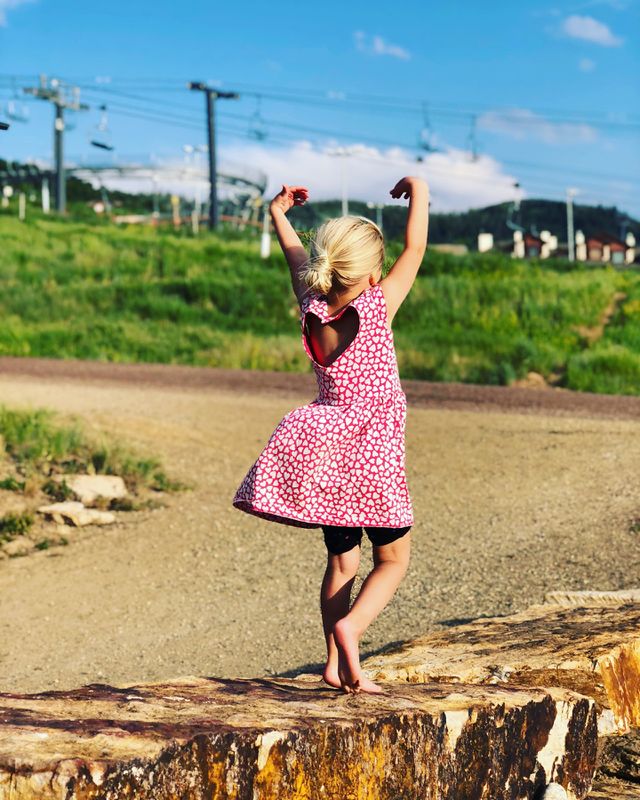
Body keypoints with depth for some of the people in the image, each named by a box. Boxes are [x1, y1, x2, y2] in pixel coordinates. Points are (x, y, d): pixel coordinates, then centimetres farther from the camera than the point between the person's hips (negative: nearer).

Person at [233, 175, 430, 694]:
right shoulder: (376, 307, -14)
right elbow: (415, 248, -7)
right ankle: (350, 625, -18)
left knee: (342, 560, 16)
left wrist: (278, 214, 31)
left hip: (324, 450, 5)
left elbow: (298, 261, 15)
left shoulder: (313, 309, -3)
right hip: (374, 451, -5)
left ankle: (336, 663, 12)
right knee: (393, 559, 7)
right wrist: (419, 191, 7)